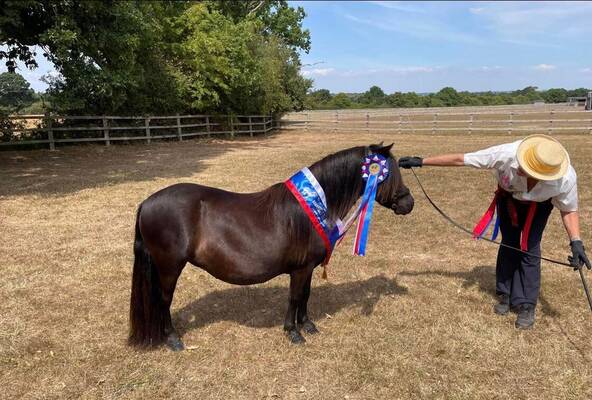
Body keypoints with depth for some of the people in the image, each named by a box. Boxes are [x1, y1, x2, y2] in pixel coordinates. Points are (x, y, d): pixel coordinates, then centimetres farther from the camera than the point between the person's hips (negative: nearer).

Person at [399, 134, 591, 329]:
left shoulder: (567, 179, -38)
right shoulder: (507, 154, -42)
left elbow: (569, 210, -16)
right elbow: (459, 159, -35)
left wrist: (576, 242, -29)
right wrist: (420, 162, -33)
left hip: (539, 204, -1)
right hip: (508, 197, 1)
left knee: (529, 248, -8)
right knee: (508, 244, 3)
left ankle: (526, 305, 7)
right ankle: (505, 295, 23)